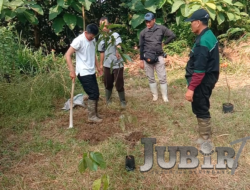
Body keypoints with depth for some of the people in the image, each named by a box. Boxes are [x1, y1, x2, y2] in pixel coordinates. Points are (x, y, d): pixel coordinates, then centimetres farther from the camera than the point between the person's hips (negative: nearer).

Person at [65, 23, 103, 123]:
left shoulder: (92, 40, 9)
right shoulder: (79, 40, -16)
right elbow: (67, 55, -19)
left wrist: (97, 67, 20)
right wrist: (72, 70, -25)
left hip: (91, 72, 8)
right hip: (84, 73, -8)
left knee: (96, 94, 11)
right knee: (93, 94, -6)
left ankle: (94, 114, 25)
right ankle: (91, 116, 7)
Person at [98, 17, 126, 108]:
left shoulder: (115, 35, -15)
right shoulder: (101, 37, 3)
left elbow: (118, 45, -36)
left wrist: (118, 51, -58)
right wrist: (101, 64, 16)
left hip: (117, 64, -5)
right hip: (107, 65, 5)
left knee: (119, 85, 2)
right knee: (108, 84, 16)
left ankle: (123, 101, 23)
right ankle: (108, 101, 34)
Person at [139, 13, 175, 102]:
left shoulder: (161, 28, -2)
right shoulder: (143, 32, 0)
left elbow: (172, 35, 5)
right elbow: (141, 47, 5)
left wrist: (164, 43, 3)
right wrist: (141, 60, 4)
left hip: (159, 57, -1)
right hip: (147, 58, 1)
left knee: (162, 78, 1)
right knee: (151, 78, 8)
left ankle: (165, 96, 13)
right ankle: (154, 95, 23)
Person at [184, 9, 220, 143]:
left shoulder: (202, 42, -26)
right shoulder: (209, 35, 7)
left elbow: (199, 70, -29)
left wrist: (191, 88, -26)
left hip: (202, 81, -10)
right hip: (209, 77, 10)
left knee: (200, 108, 2)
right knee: (203, 106, 23)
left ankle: (205, 138, 13)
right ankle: (205, 127, 41)